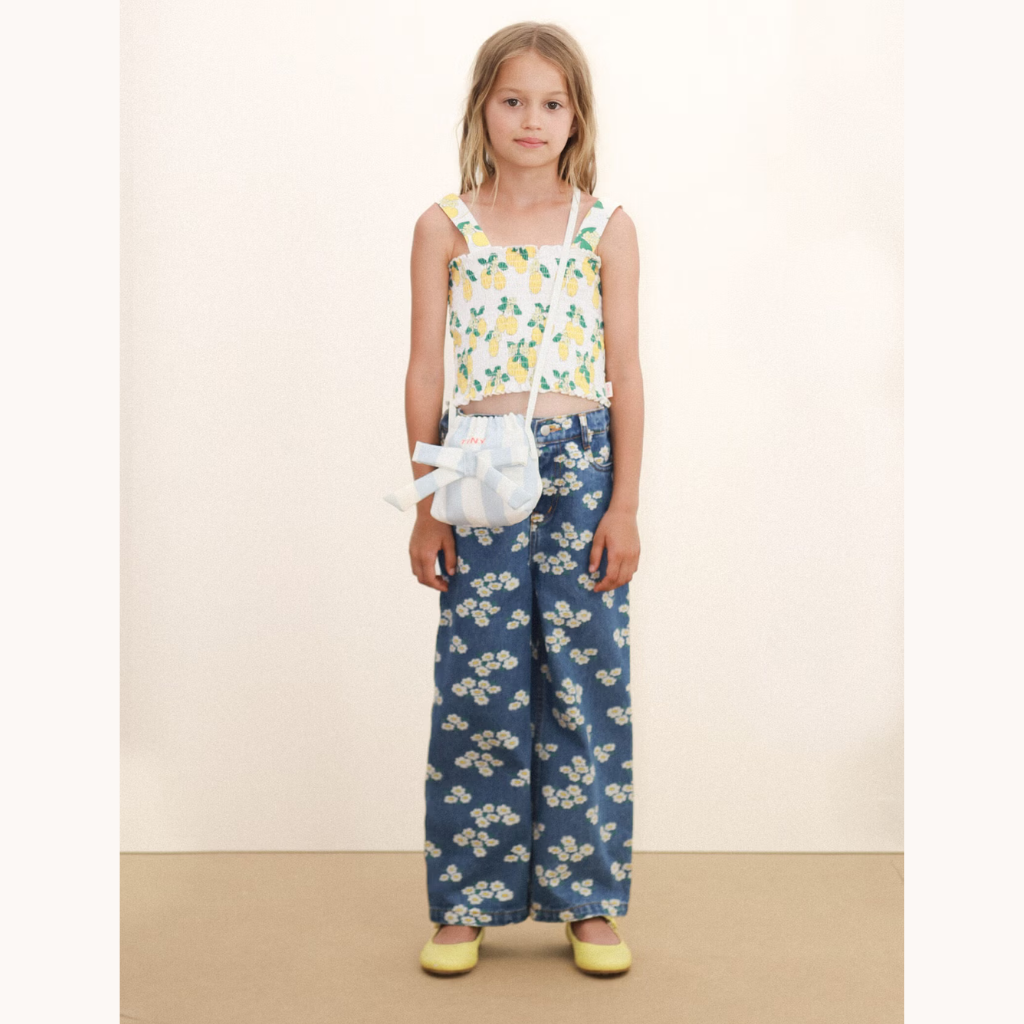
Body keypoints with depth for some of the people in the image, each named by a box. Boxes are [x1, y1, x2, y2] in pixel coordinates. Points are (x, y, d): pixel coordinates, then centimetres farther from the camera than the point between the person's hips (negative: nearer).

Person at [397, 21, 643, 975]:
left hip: (581, 466, 0)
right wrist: (427, 506, 1)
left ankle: (589, 900, 17)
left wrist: (624, 505, -2)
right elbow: (426, 372, 4)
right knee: (477, 685, 2)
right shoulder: (444, 227, 4)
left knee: (585, 680, 4)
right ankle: (468, 901, 16)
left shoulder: (607, 228, 4)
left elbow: (625, 373, 3)